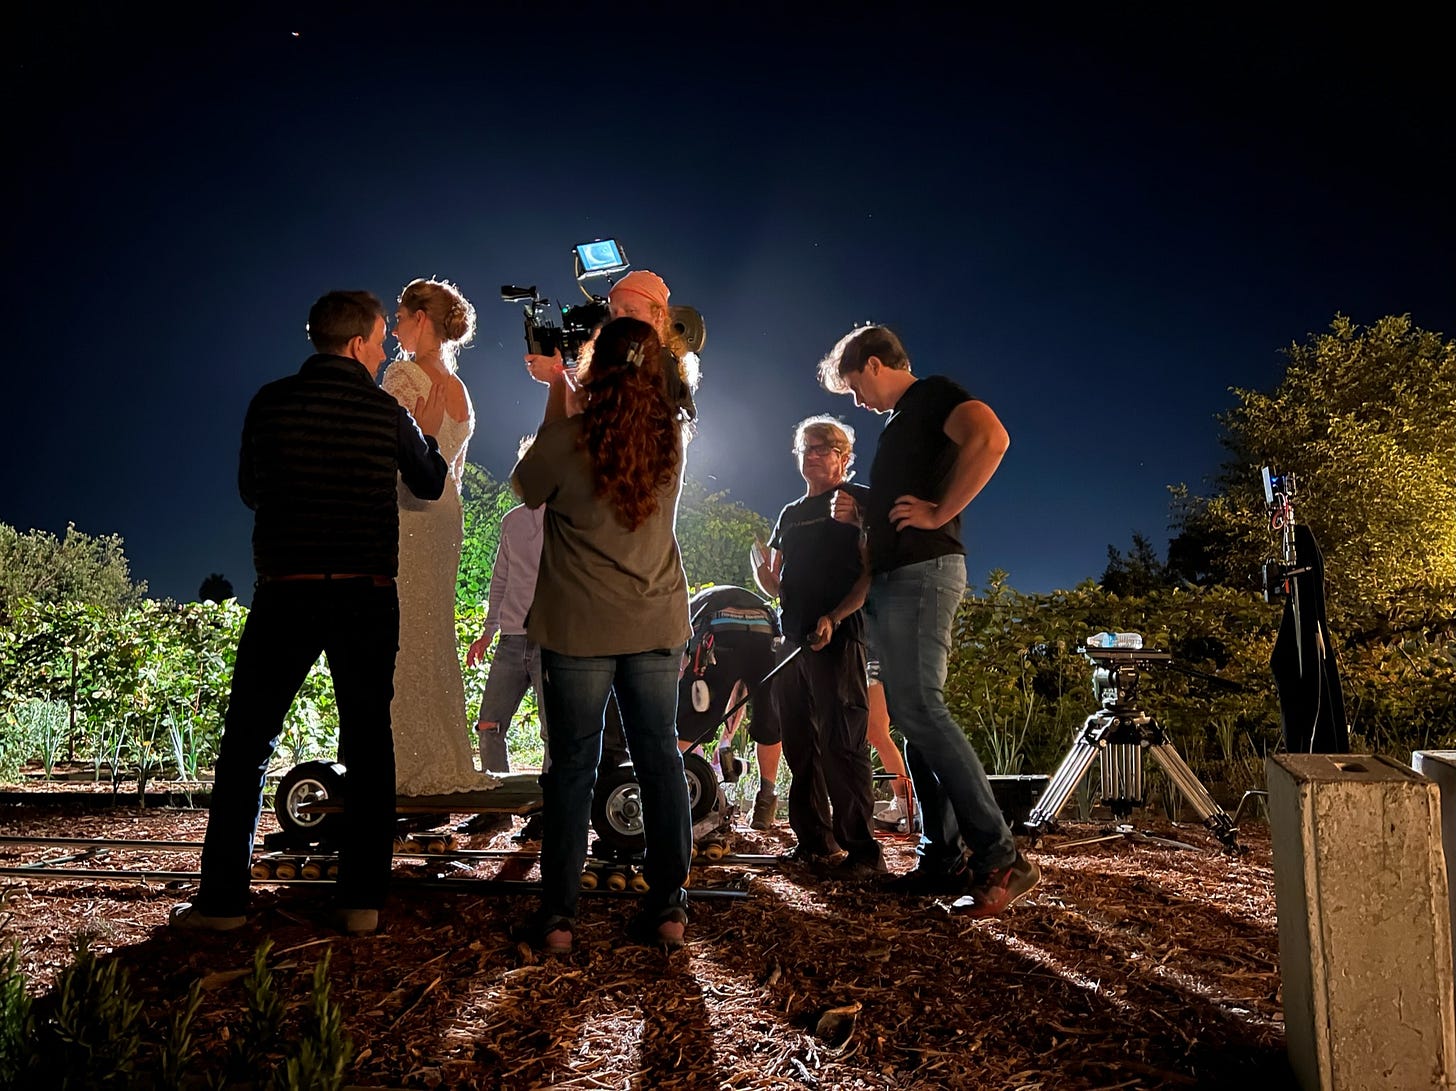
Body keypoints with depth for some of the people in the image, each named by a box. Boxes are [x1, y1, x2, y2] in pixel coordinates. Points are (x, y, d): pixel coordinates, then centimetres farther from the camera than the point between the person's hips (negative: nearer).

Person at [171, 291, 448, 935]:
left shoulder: (271, 404, 1)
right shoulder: (388, 413, 2)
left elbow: (251, 490, 14)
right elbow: (431, 485, 18)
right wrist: (427, 440, 36)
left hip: (286, 592, 0)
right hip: (367, 595, 1)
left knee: (247, 745, 10)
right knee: (368, 746, 8)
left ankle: (223, 899, 12)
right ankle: (362, 901, 10)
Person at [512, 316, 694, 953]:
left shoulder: (567, 437, -12)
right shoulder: (671, 436, 1)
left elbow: (526, 489, 8)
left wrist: (556, 391, 15)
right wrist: (561, 385, 29)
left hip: (580, 629, -3)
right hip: (657, 625, 3)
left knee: (572, 767, 6)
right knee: (660, 761, 9)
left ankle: (557, 916, 12)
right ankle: (667, 909, 15)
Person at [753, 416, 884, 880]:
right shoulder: (791, 514, 24)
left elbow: (872, 573, -7)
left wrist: (834, 616, -20)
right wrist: (763, 575, 3)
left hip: (837, 637, -7)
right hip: (792, 637, 7)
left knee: (841, 745, -12)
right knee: (800, 746, 8)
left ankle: (863, 851, -8)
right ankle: (815, 840, 17)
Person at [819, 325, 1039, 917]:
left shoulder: (933, 394, -2)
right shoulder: (900, 423, 27)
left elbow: (990, 439, -23)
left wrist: (940, 513, -19)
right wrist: (862, 512, 16)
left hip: (923, 572, -10)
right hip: (891, 580, 10)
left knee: (920, 709, -18)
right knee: (911, 716, 7)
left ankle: (999, 856, -14)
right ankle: (946, 857, 12)